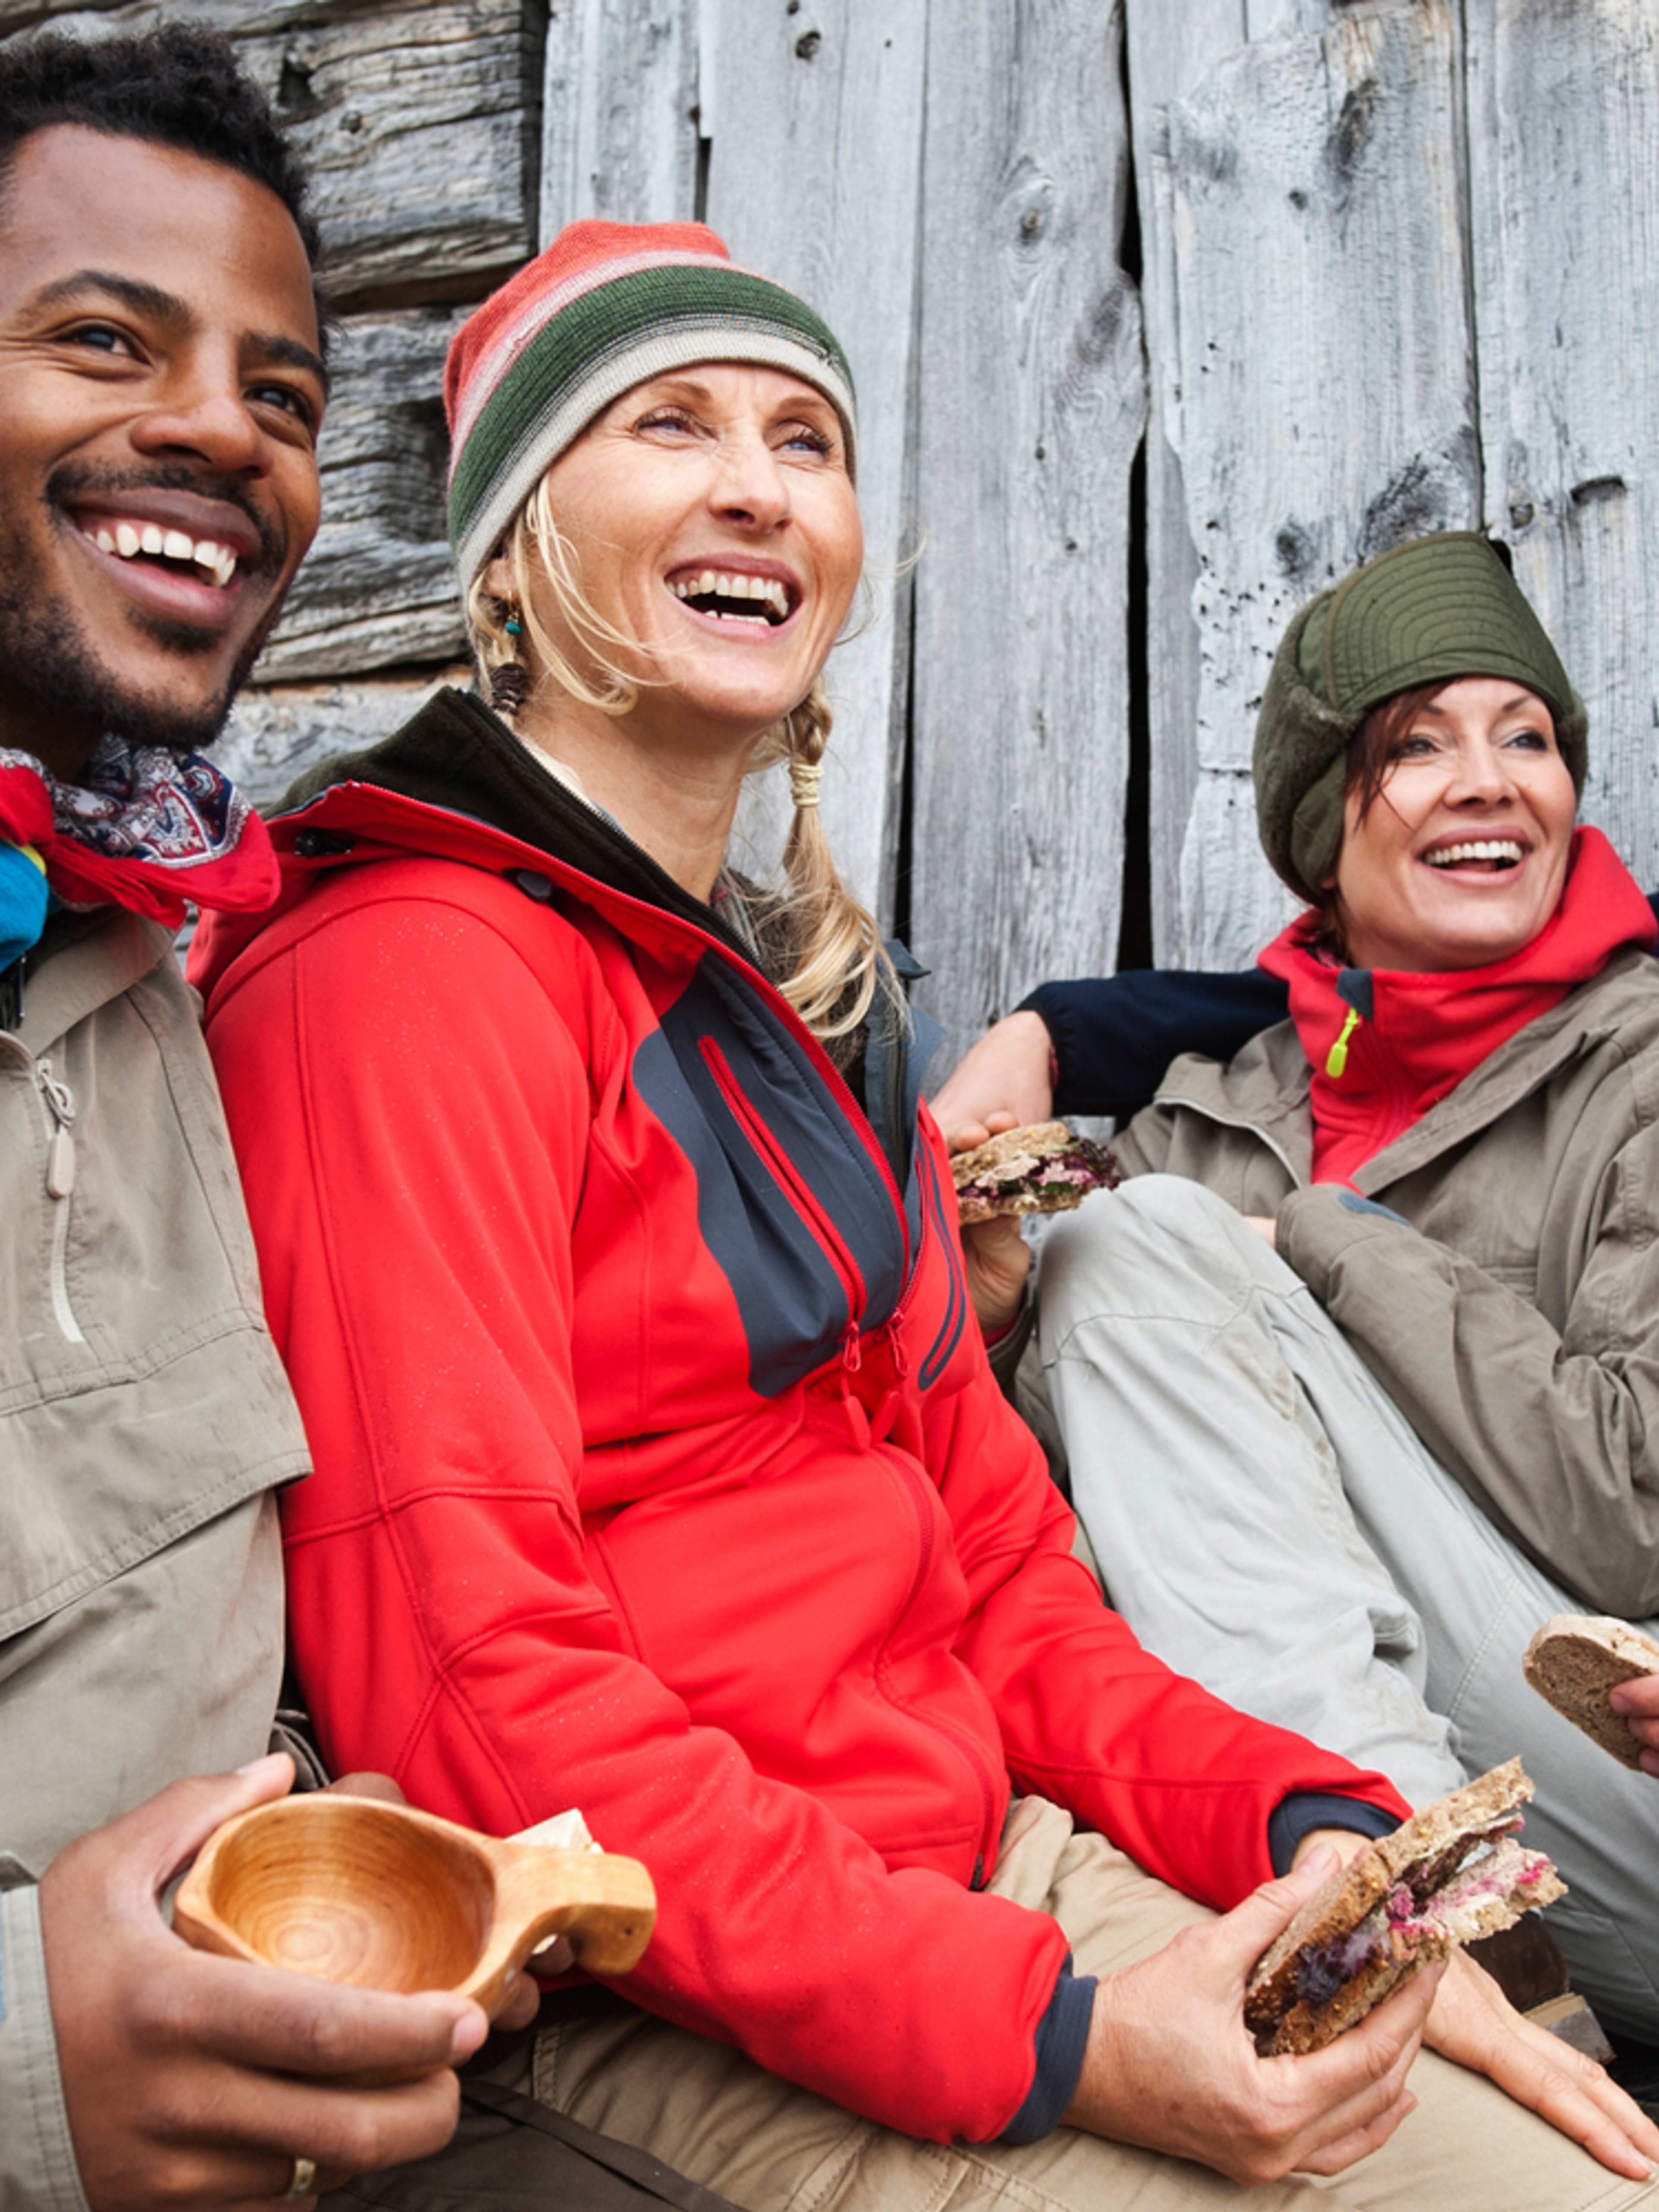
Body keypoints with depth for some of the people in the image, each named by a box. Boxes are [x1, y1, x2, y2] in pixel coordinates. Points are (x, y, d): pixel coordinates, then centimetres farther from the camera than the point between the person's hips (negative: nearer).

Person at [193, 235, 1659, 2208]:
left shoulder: (806, 995, 14)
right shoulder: (412, 970, -14)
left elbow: (984, 1541, 11)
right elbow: (468, 1679, -20)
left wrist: (1304, 1822, -3)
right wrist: (1035, 2035, -21)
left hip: (996, 1864, 8)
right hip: (675, 2011, -7)